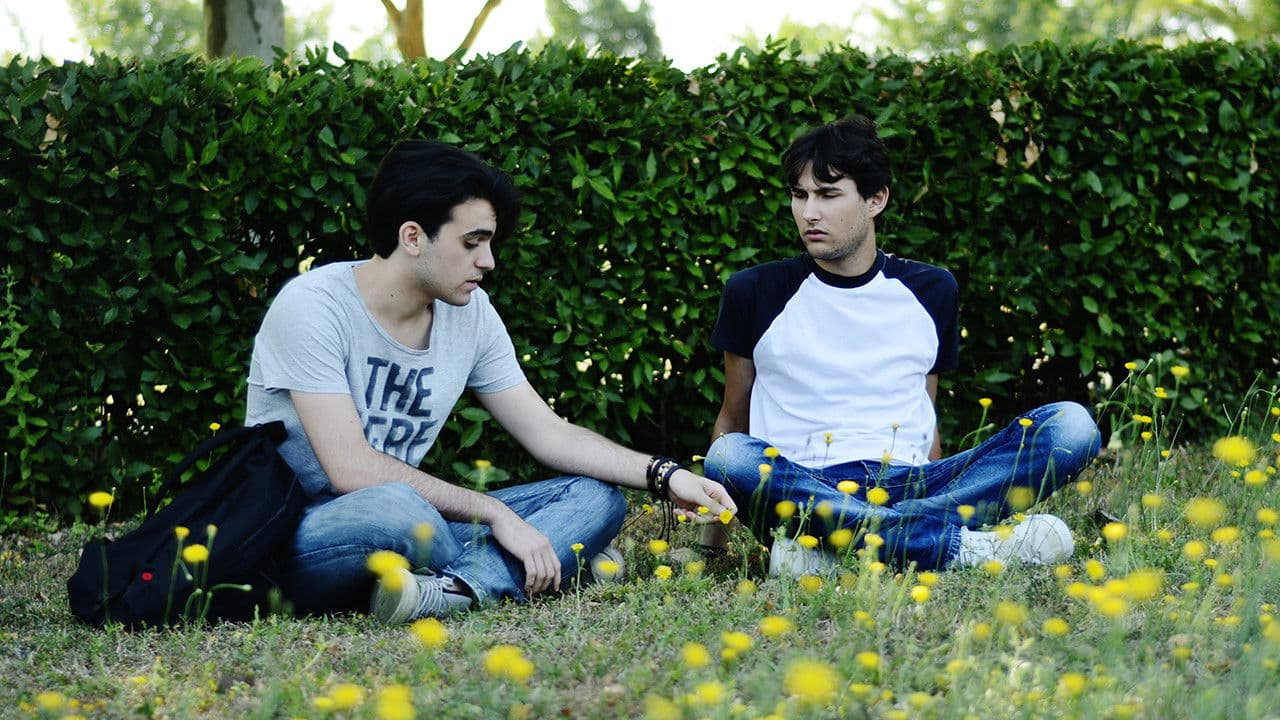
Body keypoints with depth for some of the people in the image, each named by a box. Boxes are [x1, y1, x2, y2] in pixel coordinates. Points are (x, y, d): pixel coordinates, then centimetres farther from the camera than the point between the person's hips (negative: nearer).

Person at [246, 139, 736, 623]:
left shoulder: (471, 312, 5)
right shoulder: (314, 306, -16)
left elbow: (548, 433, 10)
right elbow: (351, 468, -23)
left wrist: (665, 476, -4)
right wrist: (497, 514, -22)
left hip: (413, 530, 8)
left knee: (596, 497, -5)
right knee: (395, 511, -42)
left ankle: (455, 590, -29)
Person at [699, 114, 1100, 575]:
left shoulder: (931, 292, 14)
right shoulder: (755, 294, 7)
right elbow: (732, 419, 14)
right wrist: (710, 547, 4)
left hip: (906, 485, 3)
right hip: (802, 490, -3)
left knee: (1071, 424, -19)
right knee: (729, 457, -37)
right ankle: (962, 545, -39)